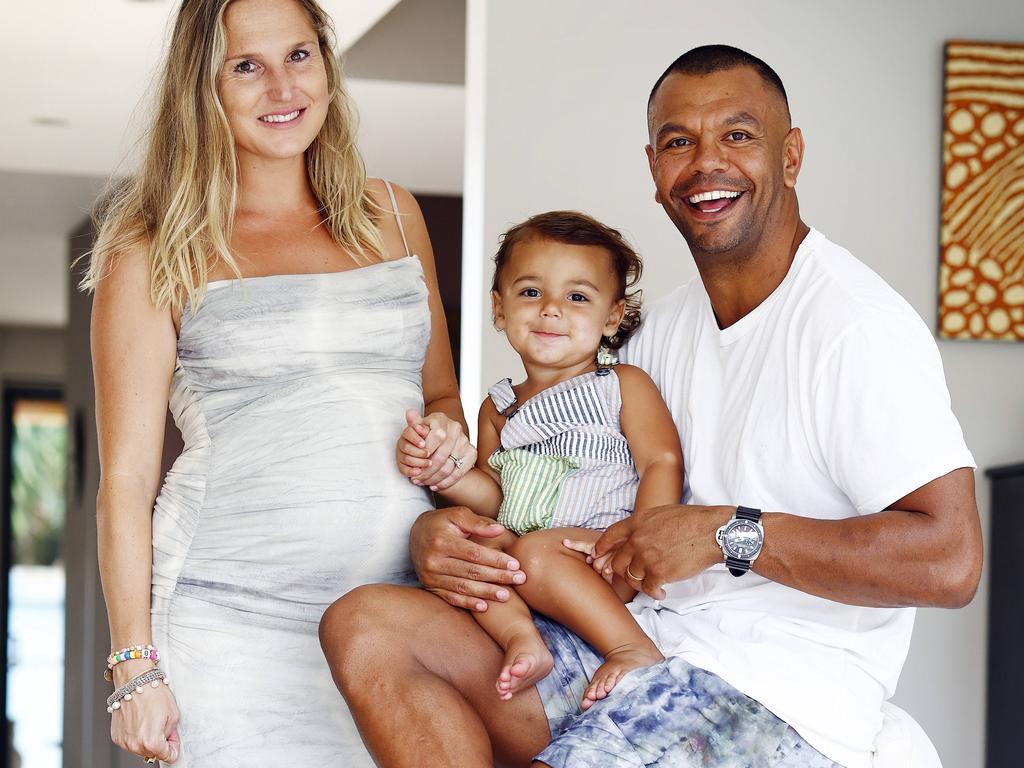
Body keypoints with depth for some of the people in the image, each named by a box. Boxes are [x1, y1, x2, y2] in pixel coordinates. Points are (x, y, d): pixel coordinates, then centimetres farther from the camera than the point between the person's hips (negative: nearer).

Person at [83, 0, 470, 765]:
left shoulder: (390, 215, 16)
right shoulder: (156, 258, 3)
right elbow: (126, 478, 0)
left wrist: (452, 442, 2)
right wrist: (135, 664, -6)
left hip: (398, 609, 4)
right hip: (237, 619, -3)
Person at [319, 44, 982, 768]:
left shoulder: (857, 326, -11)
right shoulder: (665, 329, 16)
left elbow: (949, 560, -20)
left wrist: (730, 532, -19)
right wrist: (441, 526, -1)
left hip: (779, 696, -9)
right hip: (643, 642, 9)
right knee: (364, 625, -9)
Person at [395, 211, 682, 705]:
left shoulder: (624, 386, 6)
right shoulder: (498, 409, 20)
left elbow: (662, 464, -4)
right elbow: (495, 499, 18)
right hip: (517, 543, 5)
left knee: (537, 551, -33)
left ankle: (632, 647, -33)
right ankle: (521, 638, -34)